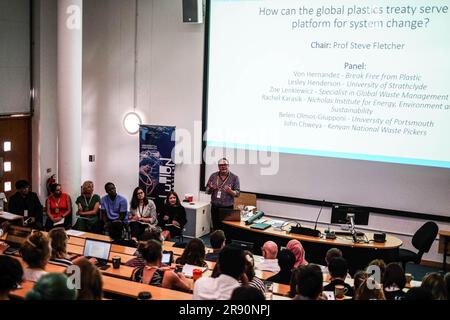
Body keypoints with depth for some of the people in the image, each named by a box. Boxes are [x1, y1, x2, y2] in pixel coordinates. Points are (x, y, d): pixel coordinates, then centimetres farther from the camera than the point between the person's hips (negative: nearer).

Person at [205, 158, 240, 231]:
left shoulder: (234, 177, 0)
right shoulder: (213, 176, 6)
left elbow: (237, 193, -2)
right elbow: (207, 191, 10)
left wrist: (230, 191, -23)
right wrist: (211, 188, -13)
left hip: (227, 208, -2)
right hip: (215, 208, 2)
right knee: (215, 228, 5)